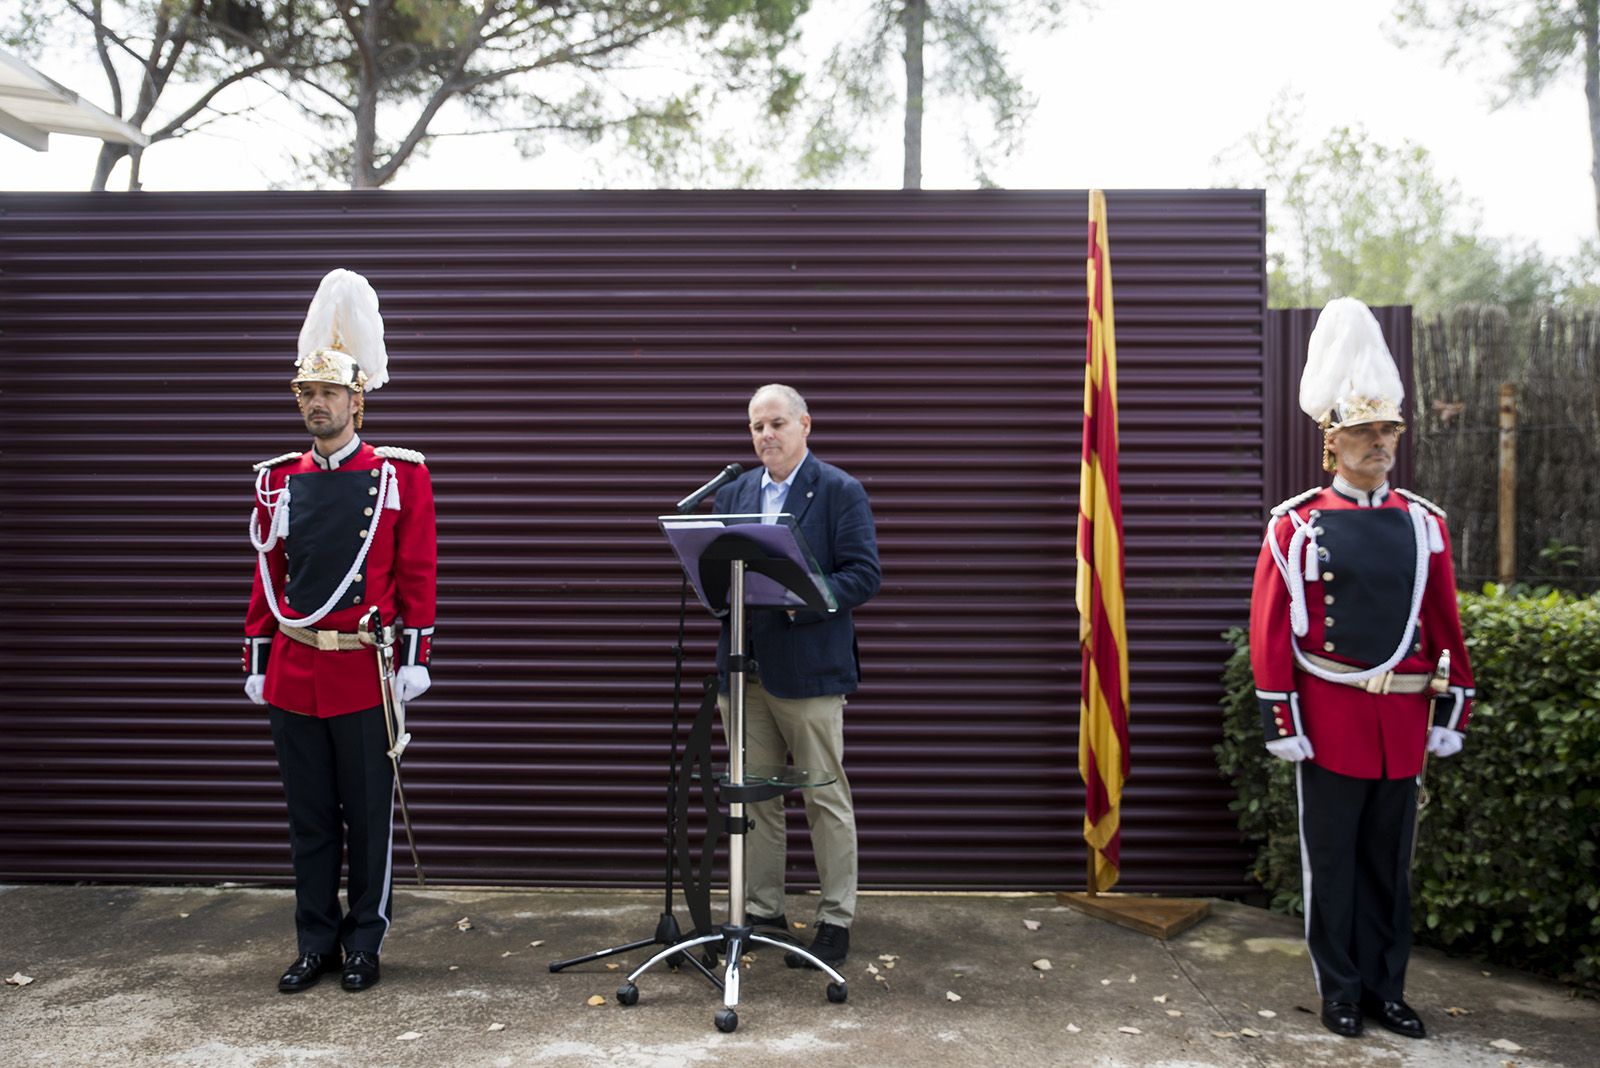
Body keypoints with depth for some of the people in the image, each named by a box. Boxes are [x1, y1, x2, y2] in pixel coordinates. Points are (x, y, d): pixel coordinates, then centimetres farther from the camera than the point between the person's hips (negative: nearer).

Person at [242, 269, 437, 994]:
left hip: (366, 672, -3)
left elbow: (417, 574, -4)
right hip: (292, 673, 4)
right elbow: (266, 577, 12)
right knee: (309, 818, 12)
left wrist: (416, 658, -7)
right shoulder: (278, 479, 9)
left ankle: (364, 944, 21)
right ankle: (316, 943, 25)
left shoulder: (401, 475, -3)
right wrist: (258, 662, 9)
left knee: (369, 816, 7)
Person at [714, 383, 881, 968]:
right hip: (744, 669, 6)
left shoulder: (840, 491, -3)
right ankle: (763, 910, 25)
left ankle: (836, 920, 14)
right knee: (755, 796, 13)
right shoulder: (733, 492, 13)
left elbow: (863, 575, -10)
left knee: (827, 799, 3)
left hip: (809, 672, -5)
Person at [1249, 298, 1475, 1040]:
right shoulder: (1295, 526, -6)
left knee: (1390, 861, 14)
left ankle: (1386, 987, 27)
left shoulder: (1424, 523, 5)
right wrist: (1280, 721, -9)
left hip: (1403, 720, 4)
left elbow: (1445, 627, 9)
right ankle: (1340, 990, 21)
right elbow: (1270, 630, -7)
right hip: (1329, 716, -3)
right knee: (1332, 860, 8)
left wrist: (1451, 712, 8)